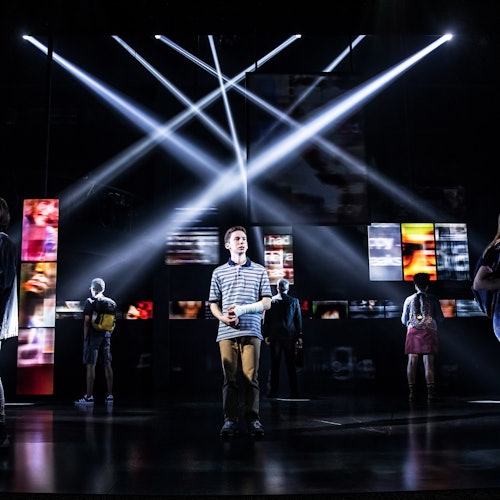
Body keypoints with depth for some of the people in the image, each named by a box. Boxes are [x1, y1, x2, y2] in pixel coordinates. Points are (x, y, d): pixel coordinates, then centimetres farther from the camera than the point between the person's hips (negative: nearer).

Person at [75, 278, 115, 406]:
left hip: (93, 336, -5)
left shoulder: (90, 302, -6)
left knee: (91, 365, -4)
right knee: (107, 365, 8)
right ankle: (109, 395, 11)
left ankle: (89, 397, -4)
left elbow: (87, 322, -10)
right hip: (106, 336, 6)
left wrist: (85, 338, -5)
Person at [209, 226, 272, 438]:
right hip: (226, 332, 1)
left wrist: (243, 309, -8)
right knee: (229, 378, 1)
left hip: (251, 332, -1)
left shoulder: (259, 270, 11)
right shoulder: (218, 272, 13)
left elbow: (267, 302, 7)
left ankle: (253, 419, 4)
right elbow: (213, 304, 13)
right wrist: (223, 318, -8)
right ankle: (230, 420, 5)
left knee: (251, 377, -3)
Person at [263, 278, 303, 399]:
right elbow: (298, 320, 2)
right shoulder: (294, 301, 0)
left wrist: (266, 335, 5)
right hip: (289, 336, 0)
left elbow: (266, 320, -1)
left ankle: (273, 390, 3)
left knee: (275, 365, 4)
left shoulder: (271, 301, -1)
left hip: (275, 336, 0)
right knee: (290, 364, 6)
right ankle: (293, 391, 6)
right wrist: (299, 336, 7)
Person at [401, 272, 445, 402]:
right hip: (429, 331, -1)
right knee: (428, 362, -3)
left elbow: (404, 320, 11)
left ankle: (412, 392, -2)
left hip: (413, 331, 1)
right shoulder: (433, 299, 5)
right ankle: (430, 392, -9)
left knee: (412, 362, 2)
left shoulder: (409, 300, 8)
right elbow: (440, 319, 5)